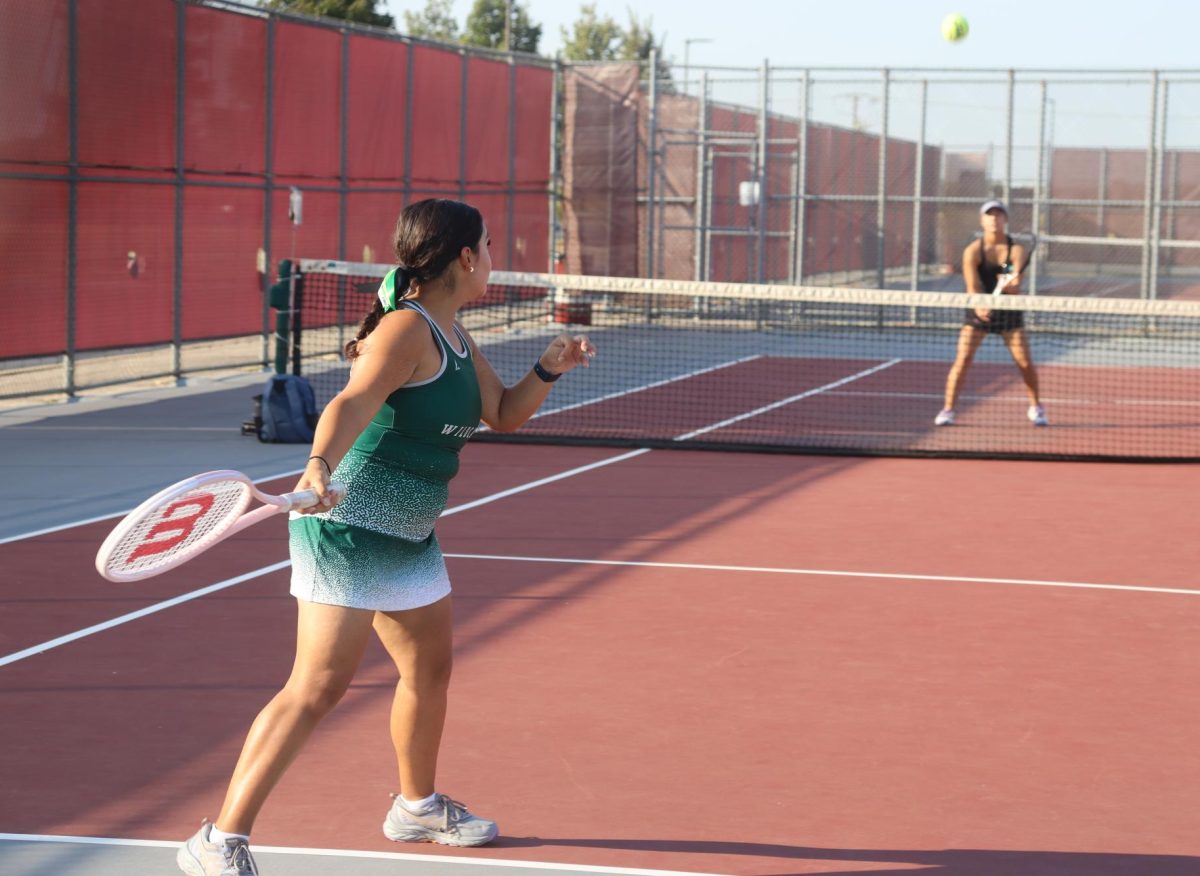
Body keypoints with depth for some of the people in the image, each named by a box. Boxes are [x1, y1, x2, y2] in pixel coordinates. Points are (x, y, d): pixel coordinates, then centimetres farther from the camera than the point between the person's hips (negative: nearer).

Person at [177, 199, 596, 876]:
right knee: (319, 687, -16)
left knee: (431, 670, 21)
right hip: (349, 527, -10)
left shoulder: (455, 338, 12)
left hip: (408, 538, 10)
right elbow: (354, 404, -33)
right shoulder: (408, 330, -18)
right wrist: (319, 466, -52)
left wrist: (550, 368, 2)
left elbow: (505, 415, 20)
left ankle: (418, 807, 44)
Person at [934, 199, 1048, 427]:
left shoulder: (1017, 250, -9)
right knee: (963, 359, -13)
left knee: (1025, 362, -3)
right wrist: (979, 306, -39)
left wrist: (1012, 283, -47)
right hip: (979, 310, -1)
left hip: (1009, 311, 1)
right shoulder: (973, 251, -10)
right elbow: (973, 287, -19)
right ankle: (947, 410, -4)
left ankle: (1035, 408, 20)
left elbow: (1015, 287, -22)